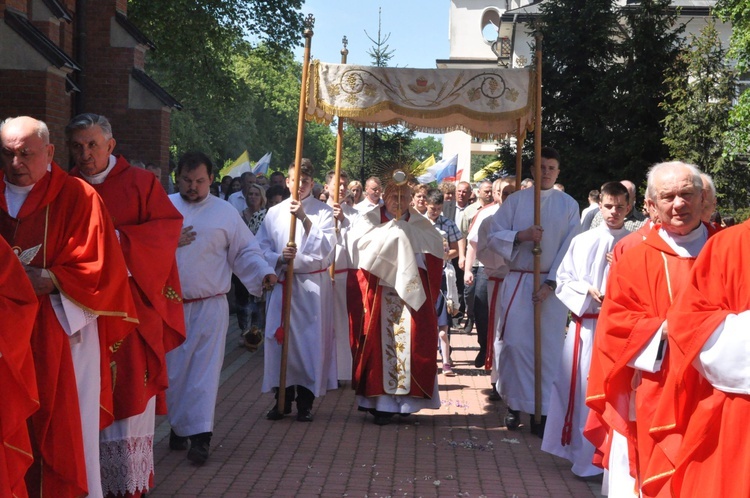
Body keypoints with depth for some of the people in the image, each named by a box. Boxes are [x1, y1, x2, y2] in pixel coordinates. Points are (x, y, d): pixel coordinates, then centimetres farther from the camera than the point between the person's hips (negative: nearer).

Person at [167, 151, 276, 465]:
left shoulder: (225, 213, 4)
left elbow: (245, 252, 4)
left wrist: (264, 273, -13)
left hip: (209, 306, -2)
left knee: (204, 369, -5)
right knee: (172, 368, 8)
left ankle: (200, 436, -4)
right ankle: (178, 427, 23)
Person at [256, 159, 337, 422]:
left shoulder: (323, 211, 2)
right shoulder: (274, 213, 8)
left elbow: (325, 248, -12)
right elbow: (261, 249, 5)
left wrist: (304, 218, -20)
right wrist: (279, 258, -15)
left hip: (313, 284, -2)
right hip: (281, 284, 2)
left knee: (311, 339, -2)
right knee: (279, 338, 2)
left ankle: (305, 401, 9)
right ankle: (283, 398, 14)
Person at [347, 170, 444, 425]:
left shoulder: (420, 223, 14)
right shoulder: (370, 219, 7)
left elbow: (437, 245, -1)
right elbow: (359, 242, -12)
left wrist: (407, 231, -11)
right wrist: (391, 229, -11)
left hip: (411, 292, 2)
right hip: (378, 294, -2)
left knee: (410, 342, -5)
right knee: (381, 342, -5)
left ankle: (406, 395, 4)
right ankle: (380, 400, 0)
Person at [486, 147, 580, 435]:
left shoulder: (569, 205, 4)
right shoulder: (516, 200, 4)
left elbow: (570, 249, -1)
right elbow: (494, 236, 2)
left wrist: (550, 284, -9)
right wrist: (521, 235, -16)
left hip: (552, 284, 0)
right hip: (518, 281, 0)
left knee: (548, 348, 0)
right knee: (516, 344, -3)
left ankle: (541, 411, 6)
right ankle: (515, 405, 10)